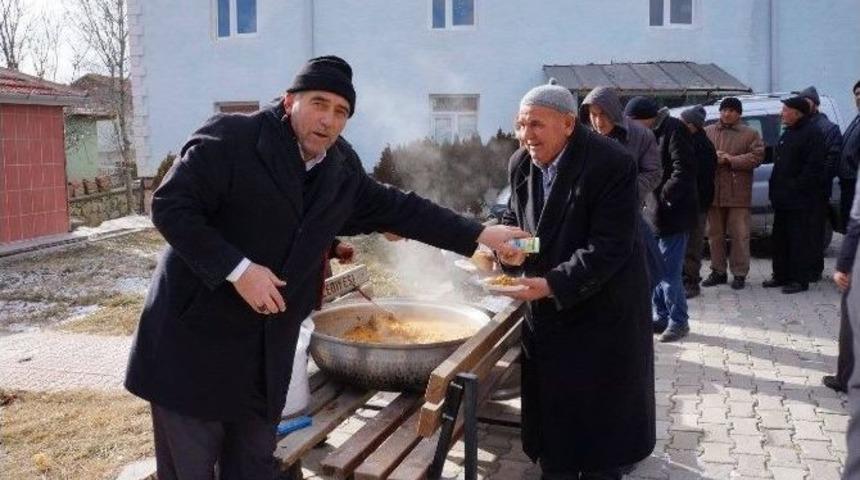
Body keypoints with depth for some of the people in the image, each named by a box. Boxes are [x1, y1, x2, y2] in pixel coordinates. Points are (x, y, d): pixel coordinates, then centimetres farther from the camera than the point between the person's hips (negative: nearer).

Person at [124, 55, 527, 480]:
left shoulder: (342, 171, 4)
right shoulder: (229, 139, -15)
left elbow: (397, 208, 11)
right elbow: (169, 206, -17)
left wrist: (479, 235, 9)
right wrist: (237, 268, -25)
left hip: (267, 350, 6)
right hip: (197, 336, -5)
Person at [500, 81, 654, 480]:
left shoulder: (611, 163, -22)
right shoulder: (520, 163, -1)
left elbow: (609, 247, -25)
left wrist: (553, 284, -32)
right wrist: (510, 248, -11)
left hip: (602, 309, -6)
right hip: (546, 311, 6)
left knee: (601, 410, 8)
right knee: (550, 405, 14)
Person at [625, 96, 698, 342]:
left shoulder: (674, 130, -12)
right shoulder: (651, 134, 16)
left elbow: (684, 171, -20)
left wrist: (662, 197, -18)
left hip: (672, 214, -9)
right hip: (652, 214, 9)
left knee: (669, 273, -5)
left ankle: (678, 322, 8)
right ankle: (661, 317, 25)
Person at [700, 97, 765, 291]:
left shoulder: (751, 134, 3)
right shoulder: (707, 132, 12)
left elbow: (757, 157, -7)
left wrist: (730, 159, -15)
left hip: (739, 194, -3)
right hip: (713, 191, 3)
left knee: (740, 235, -1)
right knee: (715, 234, 9)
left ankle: (740, 274, 8)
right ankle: (718, 271, 20)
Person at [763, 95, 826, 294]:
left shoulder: (812, 134, -11)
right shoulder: (788, 133, 18)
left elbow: (814, 166, -19)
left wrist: (796, 187, -20)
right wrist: (776, 191, 14)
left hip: (800, 200, -10)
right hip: (783, 199, 10)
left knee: (800, 240, -4)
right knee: (780, 238, 14)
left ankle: (800, 279, 2)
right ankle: (781, 275, 23)